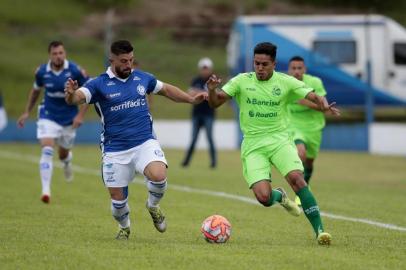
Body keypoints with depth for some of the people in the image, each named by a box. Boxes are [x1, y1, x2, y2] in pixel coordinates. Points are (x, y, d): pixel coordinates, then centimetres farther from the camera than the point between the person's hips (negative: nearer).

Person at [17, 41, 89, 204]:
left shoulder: (75, 71, -15)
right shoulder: (42, 72, -9)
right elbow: (36, 90, 12)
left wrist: (81, 115, -14)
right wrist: (27, 112, 12)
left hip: (69, 119, 0)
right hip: (48, 117, 0)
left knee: (63, 154, 14)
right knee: (47, 151, -19)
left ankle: (67, 161, 55)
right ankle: (46, 191, -21)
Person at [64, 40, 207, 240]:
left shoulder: (142, 78, 6)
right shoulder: (100, 84, -6)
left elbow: (166, 90, 23)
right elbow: (77, 97, -23)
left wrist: (191, 99, 16)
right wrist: (71, 94, -46)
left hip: (145, 143, 1)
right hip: (115, 150, -1)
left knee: (158, 176, -27)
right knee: (118, 199, 3)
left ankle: (153, 205, 6)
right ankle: (124, 227, 37)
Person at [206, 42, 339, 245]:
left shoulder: (285, 82, 1)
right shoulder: (242, 81, 1)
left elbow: (314, 97, -3)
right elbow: (215, 102, -3)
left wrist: (323, 104, -27)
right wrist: (212, 90, -26)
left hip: (279, 139, 0)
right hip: (253, 145, 0)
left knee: (296, 178, -27)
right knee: (264, 198, -17)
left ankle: (319, 230, -18)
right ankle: (279, 196, 24)